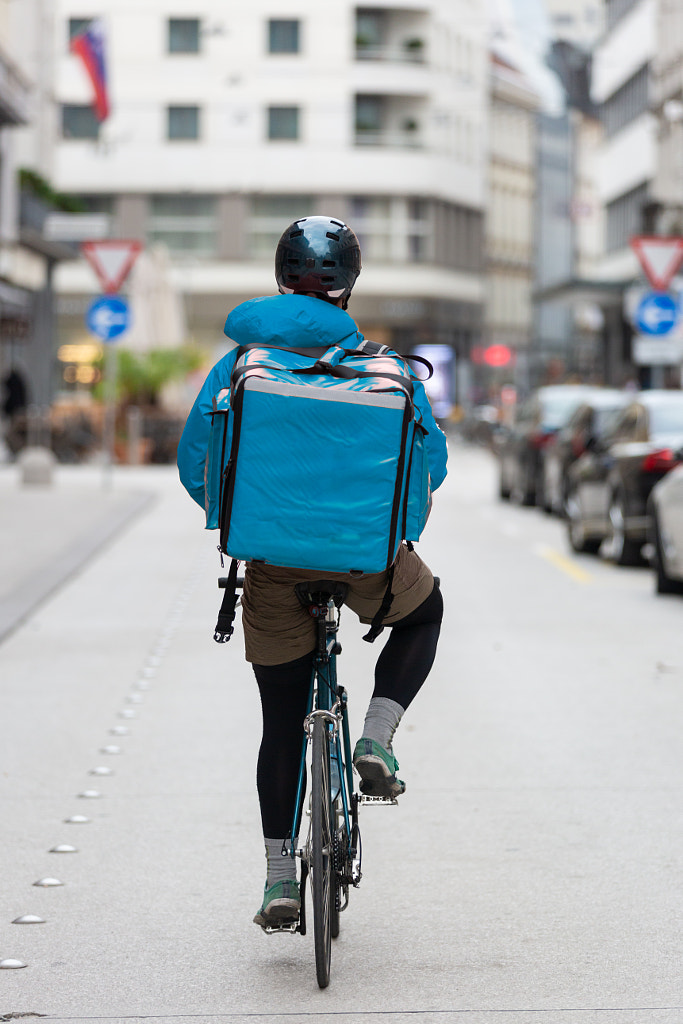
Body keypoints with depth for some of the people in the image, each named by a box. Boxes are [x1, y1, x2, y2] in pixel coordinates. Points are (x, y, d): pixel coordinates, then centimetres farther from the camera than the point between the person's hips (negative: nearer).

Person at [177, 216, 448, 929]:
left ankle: (279, 878, 12)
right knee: (423, 615, 32)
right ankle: (376, 741, 11)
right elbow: (431, 460, 2)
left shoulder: (238, 365, 3)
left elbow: (194, 465, 4)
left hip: (272, 562, 2)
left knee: (282, 724, 14)